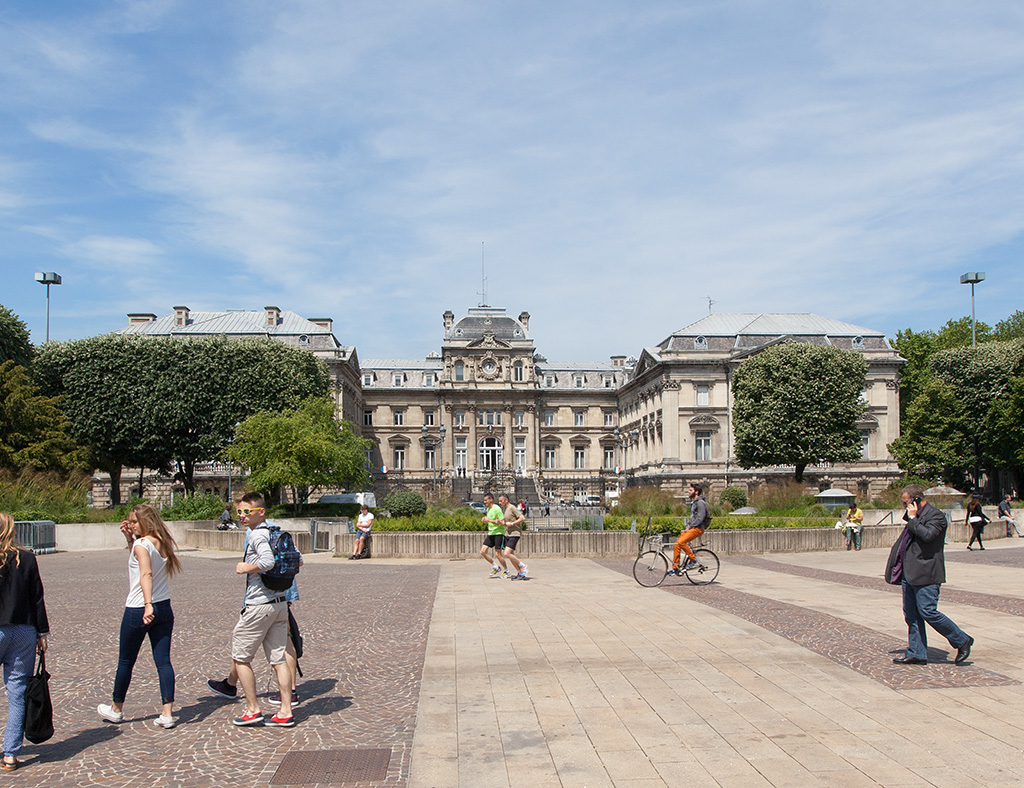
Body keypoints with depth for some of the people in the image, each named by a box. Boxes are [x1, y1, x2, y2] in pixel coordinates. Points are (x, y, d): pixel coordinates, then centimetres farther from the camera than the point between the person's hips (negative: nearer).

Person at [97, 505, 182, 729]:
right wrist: (130, 540, 14)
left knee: (125, 661, 12)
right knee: (163, 661, 4)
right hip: (164, 608, 7)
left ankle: (116, 709, 29)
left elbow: (146, 574, -30)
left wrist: (147, 605, -39)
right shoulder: (164, 543, 8)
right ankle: (167, 714, 0)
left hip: (138, 610, -6)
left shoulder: (142, 545, -15)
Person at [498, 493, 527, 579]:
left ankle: (522, 566, 1)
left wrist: (512, 524, -17)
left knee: (507, 554, -17)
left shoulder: (512, 508, -13)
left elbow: (522, 518, -18)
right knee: (511, 555, 8)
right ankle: (520, 573, 16)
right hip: (507, 534, 9)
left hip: (514, 534, -9)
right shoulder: (504, 510, 15)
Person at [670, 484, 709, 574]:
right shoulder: (693, 502, 19)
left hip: (698, 529, -10)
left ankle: (693, 559, -9)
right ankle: (675, 568, 3)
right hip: (692, 528, 10)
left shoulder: (700, 503, -12)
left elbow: (700, 518, -19)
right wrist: (688, 527, 12)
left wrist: (690, 527, -17)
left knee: (681, 542, -25)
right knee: (677, 544, 0)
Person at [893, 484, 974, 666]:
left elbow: (927, 535, -25)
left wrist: (912, 518, -15)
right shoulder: (917, 517, 19)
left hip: (926, 575, -10)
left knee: (928, 612, -9)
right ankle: (916, 654, 14)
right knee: (911, 615, 9)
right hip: (910, 574, 10)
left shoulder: (936, 515, -9)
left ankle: (962, 641, 8)